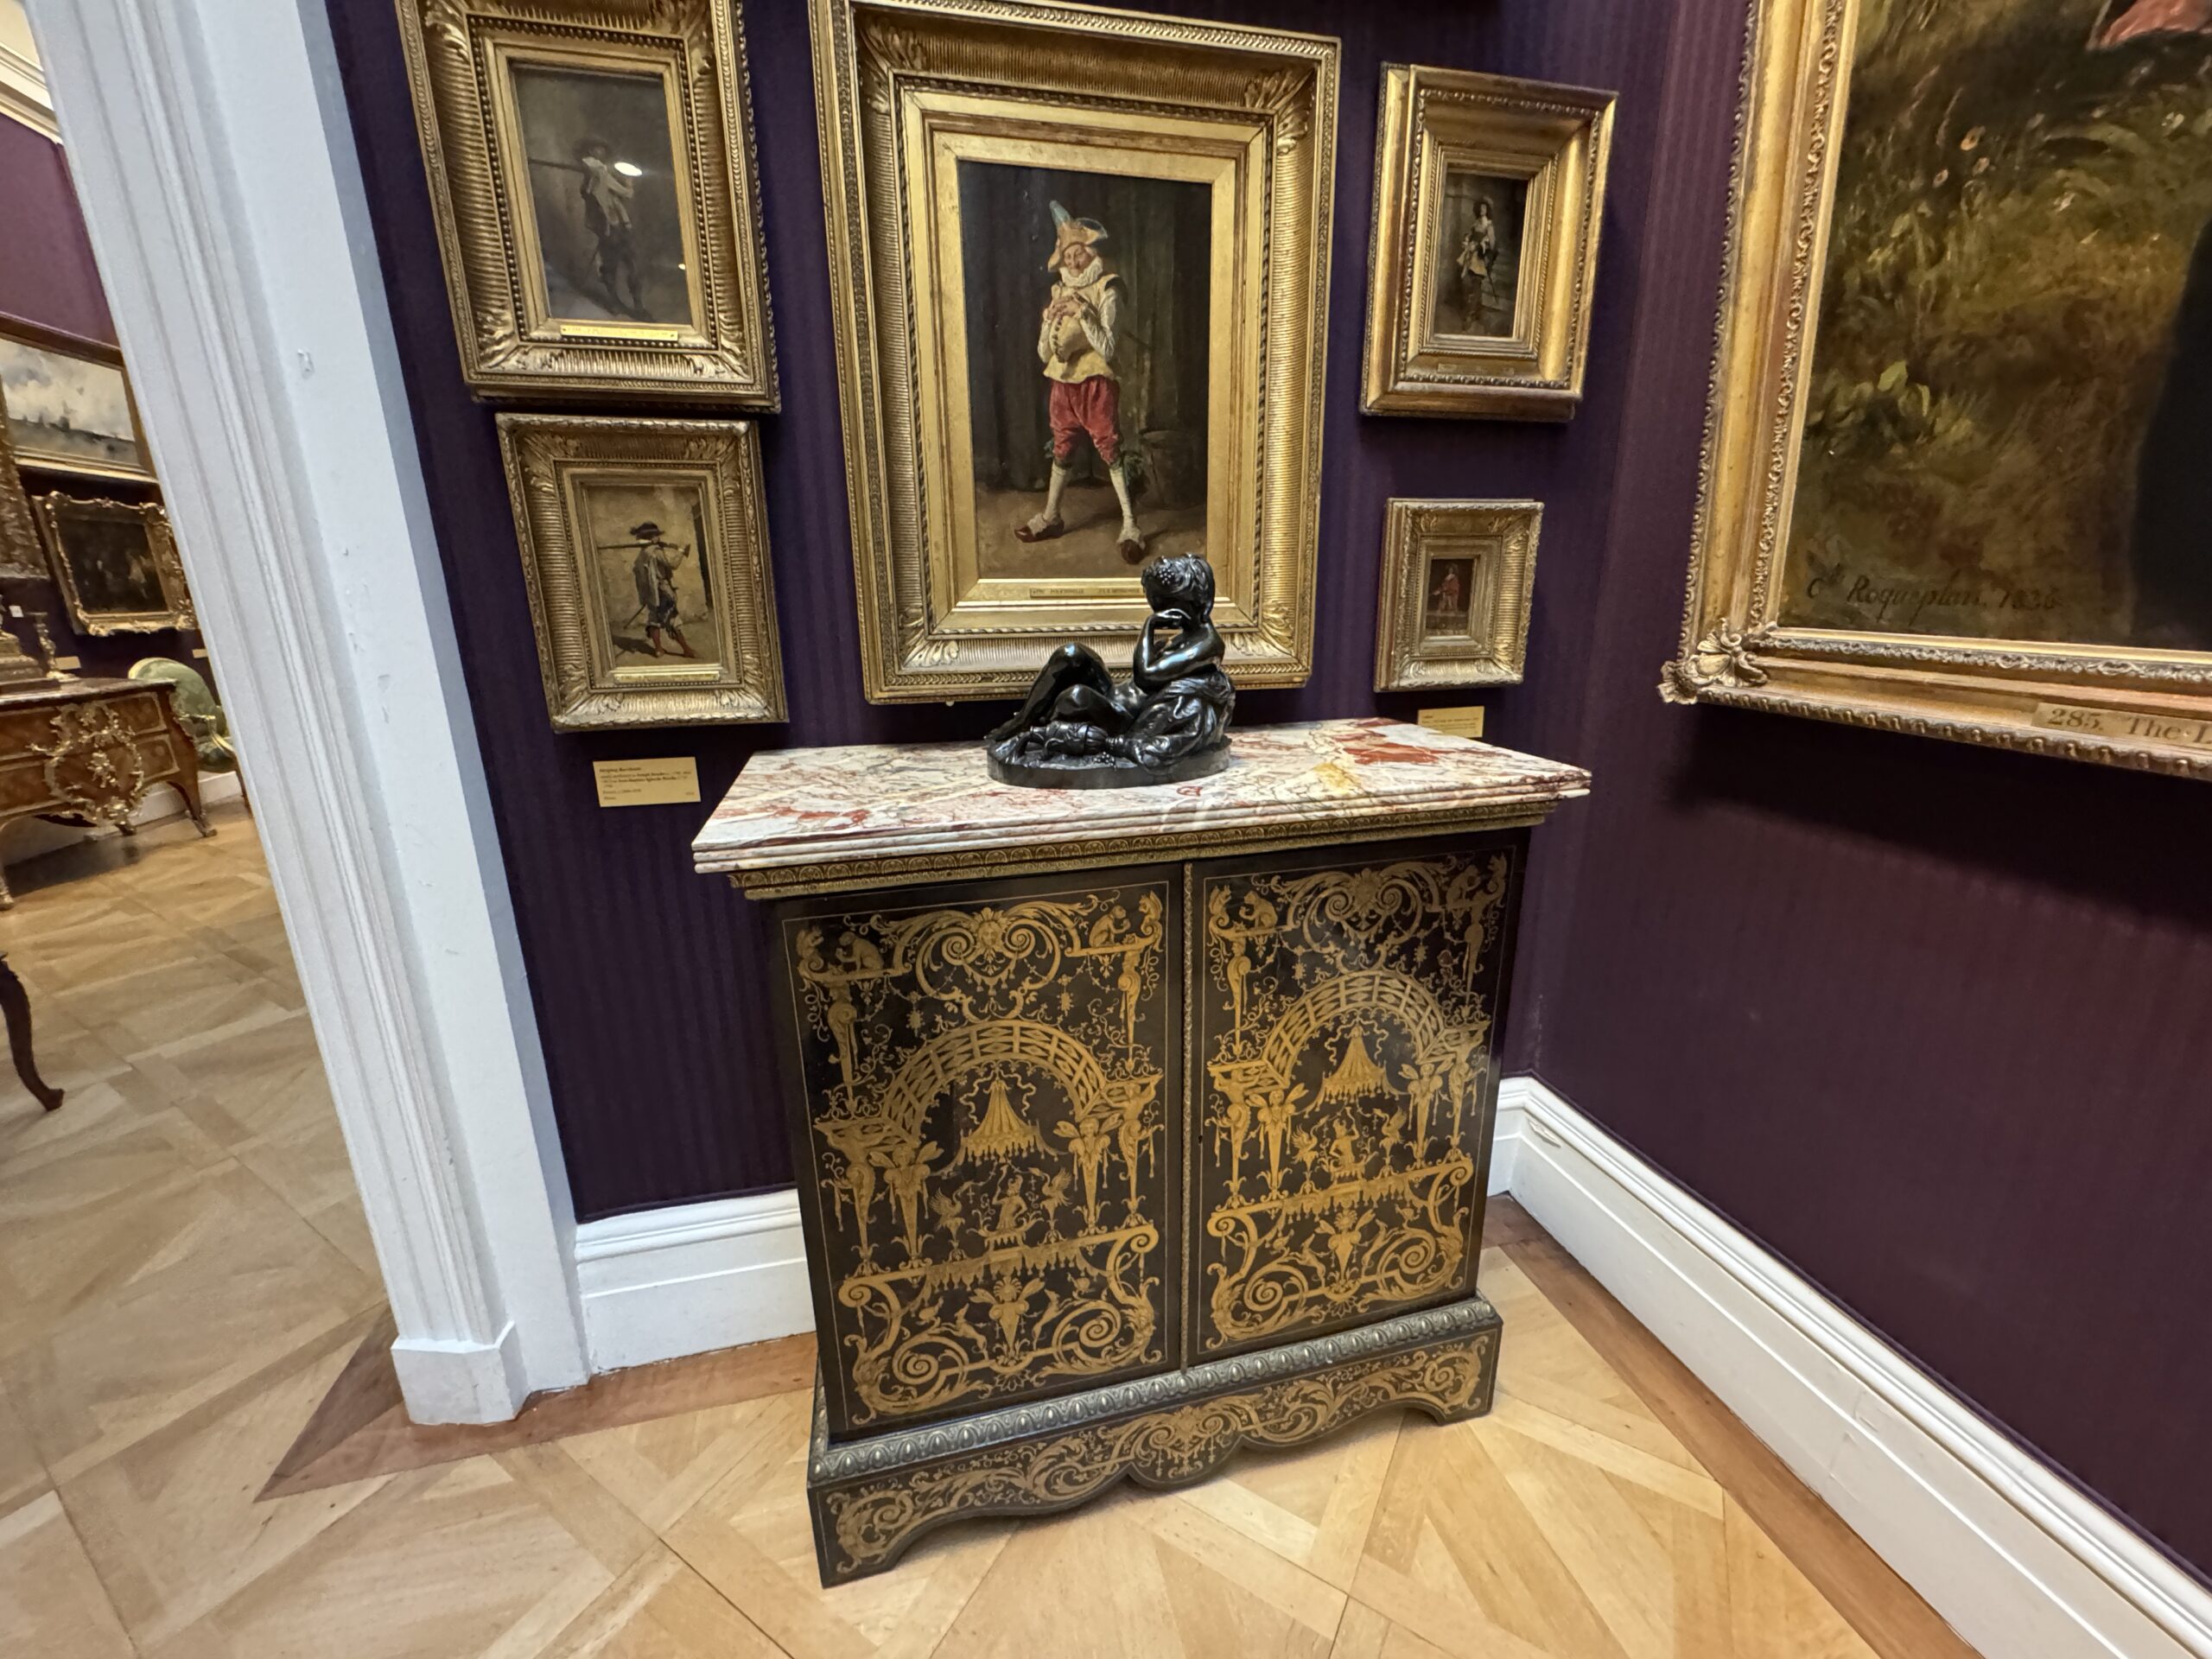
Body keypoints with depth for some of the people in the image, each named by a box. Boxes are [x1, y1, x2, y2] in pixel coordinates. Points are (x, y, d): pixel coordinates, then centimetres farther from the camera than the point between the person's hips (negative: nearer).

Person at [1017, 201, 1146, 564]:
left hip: (1096, 382, -5)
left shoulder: (1106, 290, -5)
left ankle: (1130, 525, -7)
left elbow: (1107, 349, -13)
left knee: (1111, 450, -8)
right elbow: (1044, 354, 5)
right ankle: (1051, 517, 25)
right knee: (1062, 450, 13)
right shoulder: (1057, 293, 9)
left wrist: (1082, 313, -20)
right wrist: (1052, 321, -12)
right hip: (1063, 382, 5)